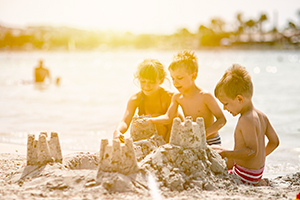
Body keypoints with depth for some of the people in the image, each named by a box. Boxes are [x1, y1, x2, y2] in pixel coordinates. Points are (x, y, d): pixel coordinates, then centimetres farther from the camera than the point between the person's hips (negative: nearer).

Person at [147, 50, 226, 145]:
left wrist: (205, 133, -30)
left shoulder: (205, 96, -18)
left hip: (211, 142, -5)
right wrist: (149, 120, -8)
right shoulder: (177, 96, 0)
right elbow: (168, 117, 7)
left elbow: (222, 119, -15)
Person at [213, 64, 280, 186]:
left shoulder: (247, 120, -23)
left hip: (247, 175, -10)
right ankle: (258, 183, 13)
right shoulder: (261, 116, 5)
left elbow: (252, 151, -28)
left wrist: (226, 154, -25)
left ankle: (256, 184, -6)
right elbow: (274, 142, 13)